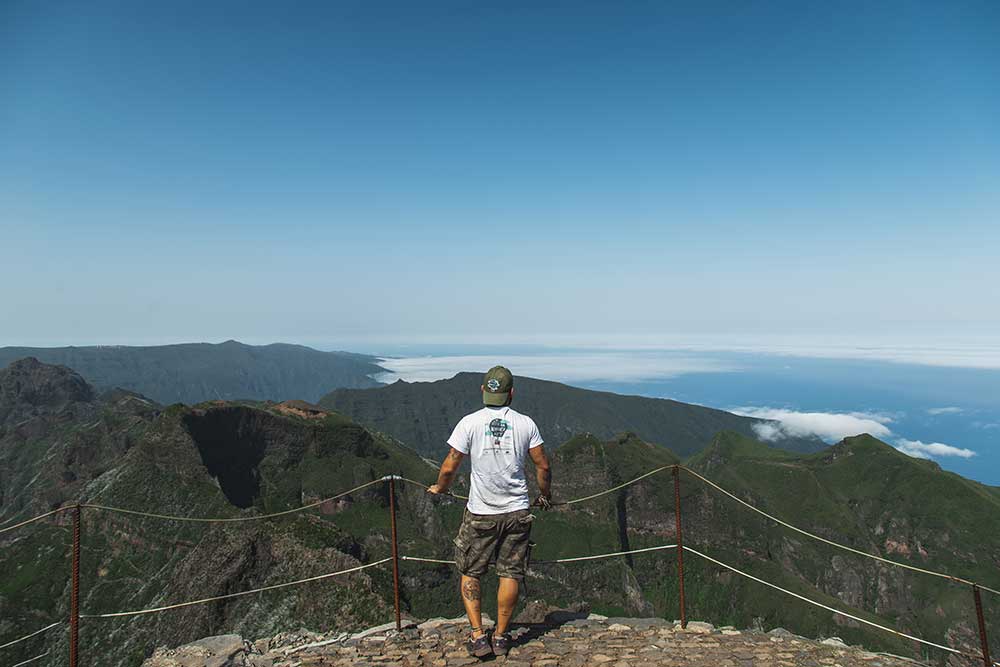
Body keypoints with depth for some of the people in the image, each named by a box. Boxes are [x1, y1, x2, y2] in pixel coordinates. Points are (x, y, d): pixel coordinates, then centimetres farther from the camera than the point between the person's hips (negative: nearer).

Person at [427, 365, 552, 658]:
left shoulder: (469, 422, -9)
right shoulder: (525, 423, -3)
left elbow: (450, 467, -8)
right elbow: (543, 466, 1)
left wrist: (439, 488, 12)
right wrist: (544, 495, 19)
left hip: (480, 513, -1)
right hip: (517, 512, 2)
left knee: (469, 573, 15)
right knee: (510, 574, 12)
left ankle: (478, 636, 14)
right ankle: (501, 637, 22)